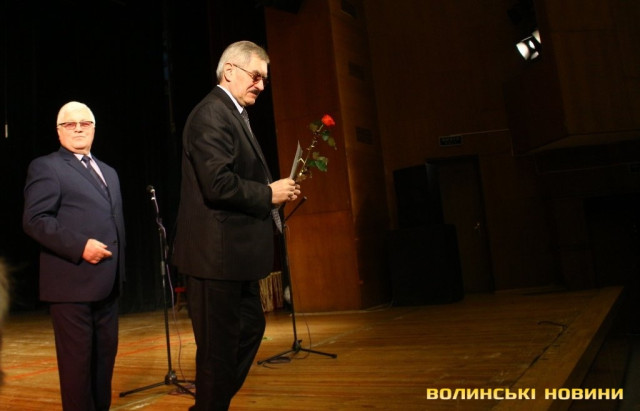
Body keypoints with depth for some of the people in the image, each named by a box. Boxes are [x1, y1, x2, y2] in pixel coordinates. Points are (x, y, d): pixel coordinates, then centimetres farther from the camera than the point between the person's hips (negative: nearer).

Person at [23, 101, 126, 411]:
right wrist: (80, 246, -22)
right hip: (72, 283, -7)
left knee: (105, 354, 14)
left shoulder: (108, 172, 20)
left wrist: (118, 268, 14)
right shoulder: (46, 167, -2)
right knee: (77, 358, 1)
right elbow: (34, 220, -14)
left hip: (107, 282, 7)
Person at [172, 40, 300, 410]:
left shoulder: (233, 115, 18)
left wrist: (274, 191, 7)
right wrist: (269, 194, -13)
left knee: (251, 328, 20)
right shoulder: (212, 114, -14)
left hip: (235, 253, 11)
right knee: (220, 344, 1)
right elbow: (218, 183, -25)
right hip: (217, 253, -11)